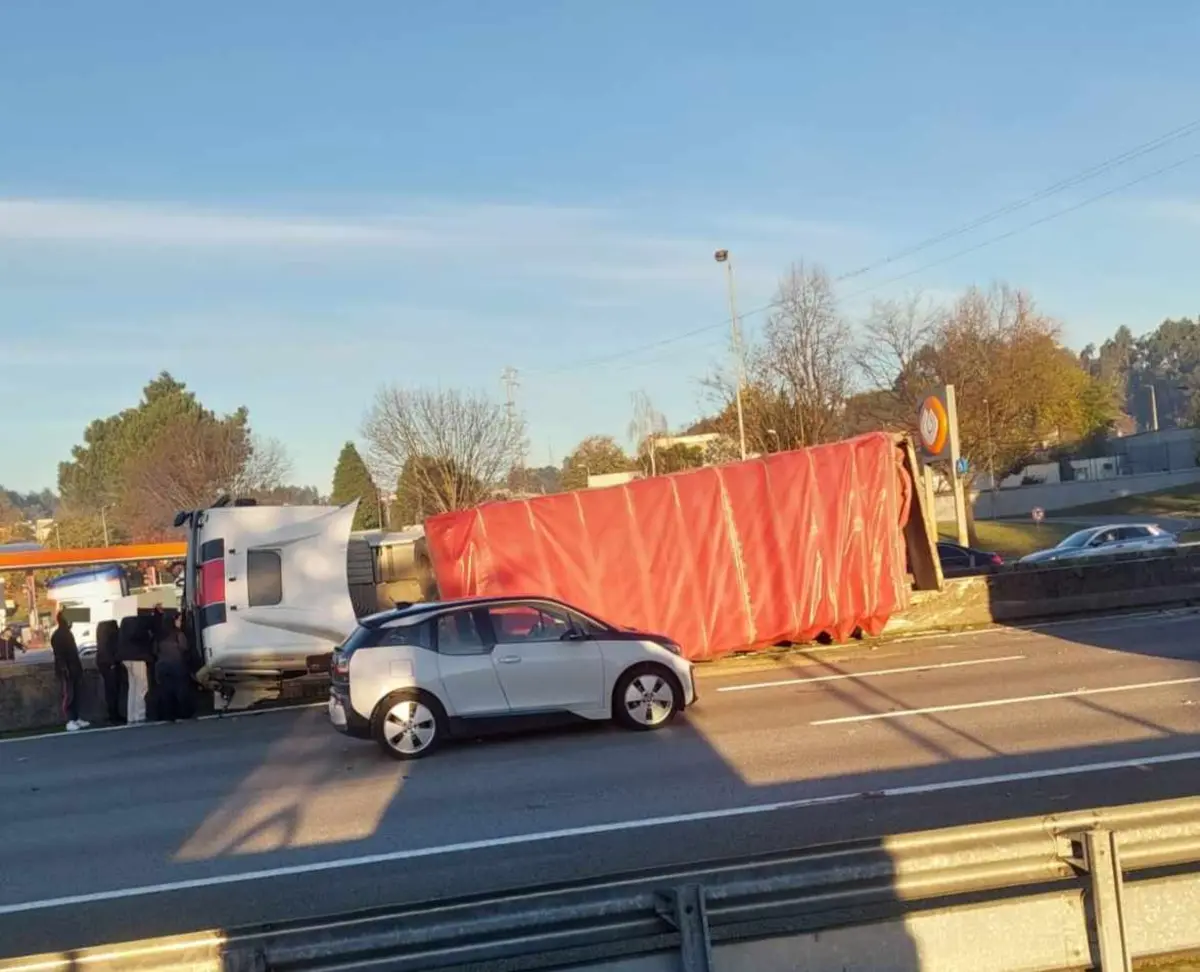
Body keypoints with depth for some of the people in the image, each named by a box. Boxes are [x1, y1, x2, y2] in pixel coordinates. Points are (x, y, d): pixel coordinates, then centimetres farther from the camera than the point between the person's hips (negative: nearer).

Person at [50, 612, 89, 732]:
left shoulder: (68, 633, 17)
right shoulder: (57, 635, -10)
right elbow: (58, 654, -17)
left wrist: (79, 666, 18)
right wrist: (63, 668, -24)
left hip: (74, 668, 8)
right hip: (65, 670, -8)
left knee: (76, 695, 8)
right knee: (68, 696, -10)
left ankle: (76, 719, 12)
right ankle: (70, 722, -11)